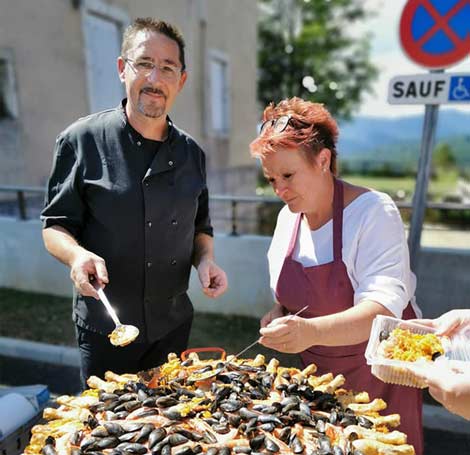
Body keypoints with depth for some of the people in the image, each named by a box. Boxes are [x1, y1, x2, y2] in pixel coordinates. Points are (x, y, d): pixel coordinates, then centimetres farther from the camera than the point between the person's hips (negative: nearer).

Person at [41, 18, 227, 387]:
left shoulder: (191, 152, 0)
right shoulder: (82, 140, -11)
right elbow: (56, 225, -6)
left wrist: (205, 259, -9)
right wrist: (78, 255, -26)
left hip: (173, 324, 4)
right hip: (105, 328, -3)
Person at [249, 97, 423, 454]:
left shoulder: (373, 212, -21)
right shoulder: (288, 217, -3)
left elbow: (383, 308, -31)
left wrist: (311, 330, -46)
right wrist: (278, 316, -9)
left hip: (376, 370, -5)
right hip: (317, 370, 5)